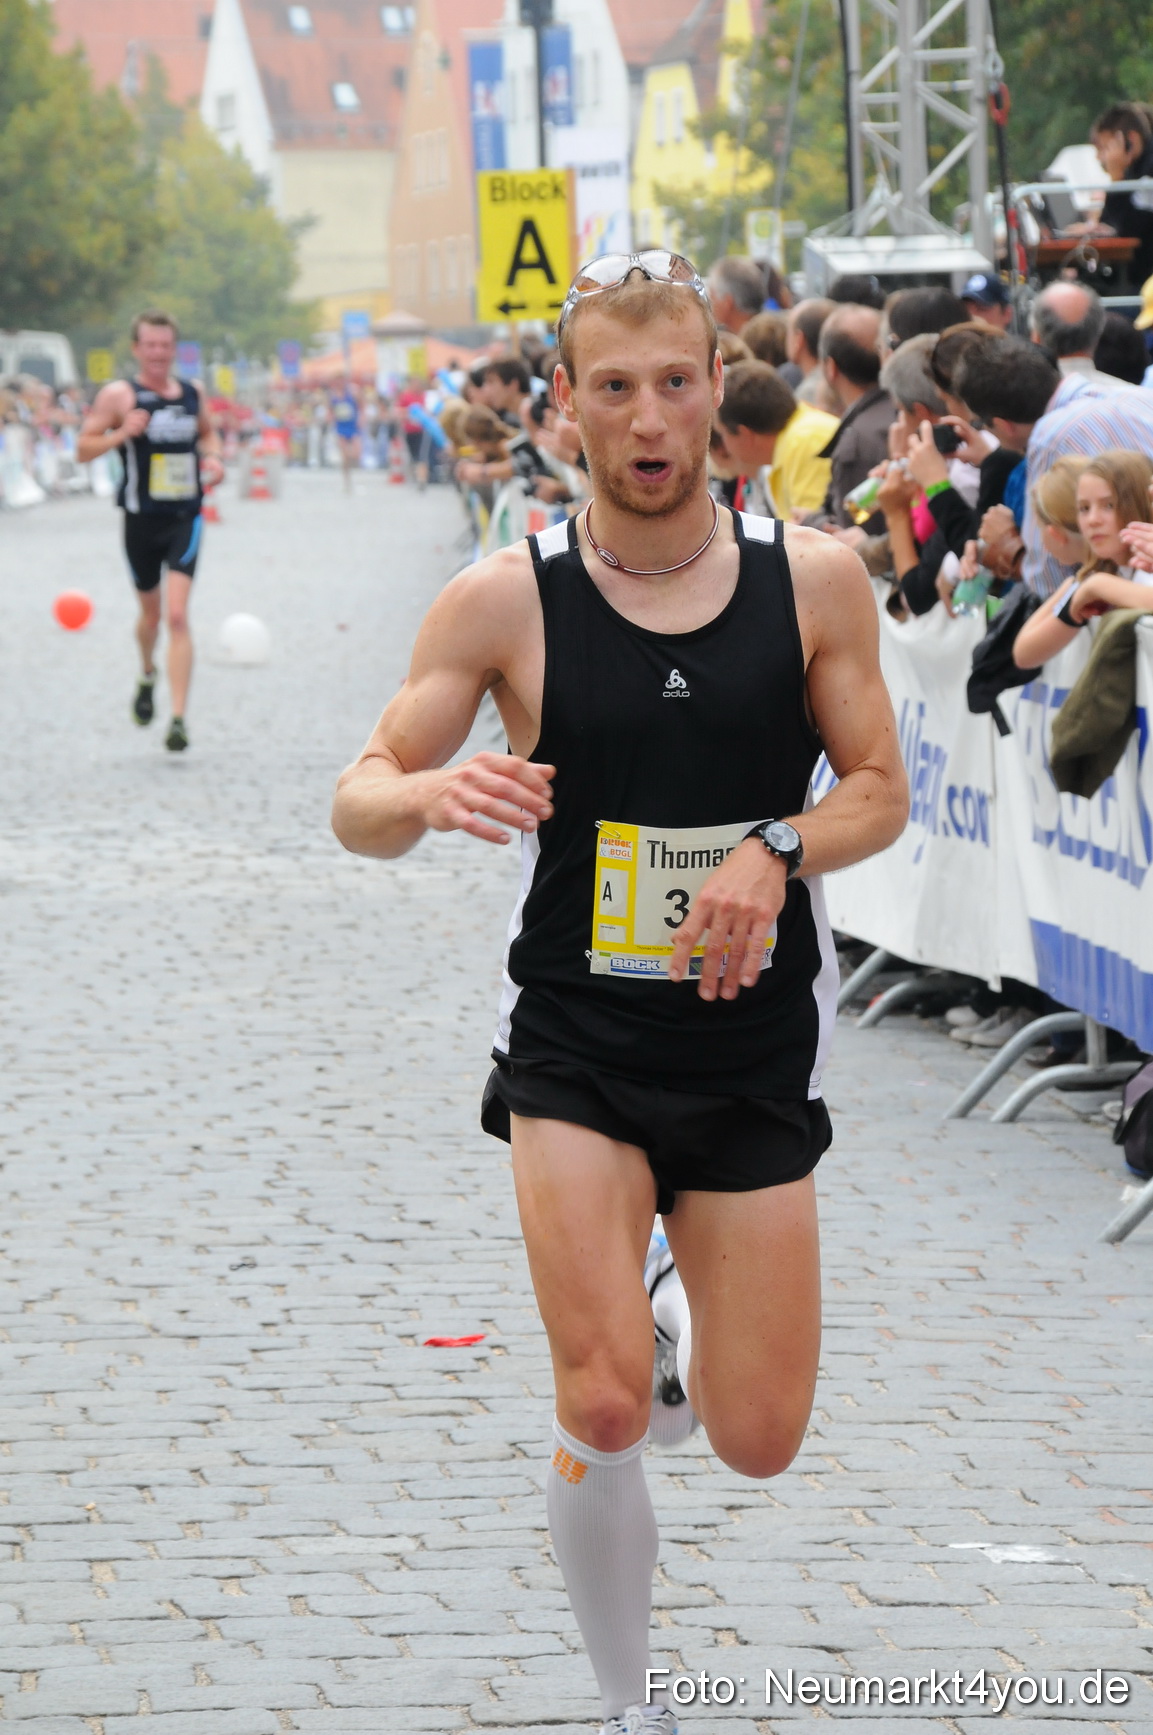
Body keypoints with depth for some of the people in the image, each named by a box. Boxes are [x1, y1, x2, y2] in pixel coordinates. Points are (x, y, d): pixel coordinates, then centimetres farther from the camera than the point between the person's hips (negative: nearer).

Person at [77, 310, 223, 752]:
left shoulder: (193, 392, 6)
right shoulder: (119, 395, -5)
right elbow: (83, 449, -5)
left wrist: (213, 457, 5)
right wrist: (120, 434, -21)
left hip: (185, 517, 1)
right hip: (141, 518, 0)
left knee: (177, 615, -13)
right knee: (151, 611, 16)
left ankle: (178, 718, -16)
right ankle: (147, 676, 49)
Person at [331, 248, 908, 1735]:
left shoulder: (814, 578, -4)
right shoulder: (506, 600, -8)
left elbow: (880, 787, 4)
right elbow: (357, 802, -4)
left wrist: (776, 850, -16)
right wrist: (431, 794, -28)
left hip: (754, 1047, 2)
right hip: (574, 1044, -2)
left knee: (759, 1442, 4)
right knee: (604, 1406, -17)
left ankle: (683, 1295, 40)